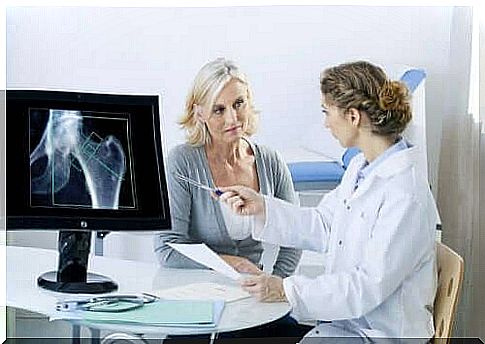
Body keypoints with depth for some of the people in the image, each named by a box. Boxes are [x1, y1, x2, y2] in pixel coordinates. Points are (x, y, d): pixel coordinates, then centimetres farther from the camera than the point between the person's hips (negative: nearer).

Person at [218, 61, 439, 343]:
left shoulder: (406, 195, -25)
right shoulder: (360, 168, 5)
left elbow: (369, 286, -24)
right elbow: (323, 227, 14)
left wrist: (287, 290, -23)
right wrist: (261, 206, 5)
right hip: (341, 317, 8)